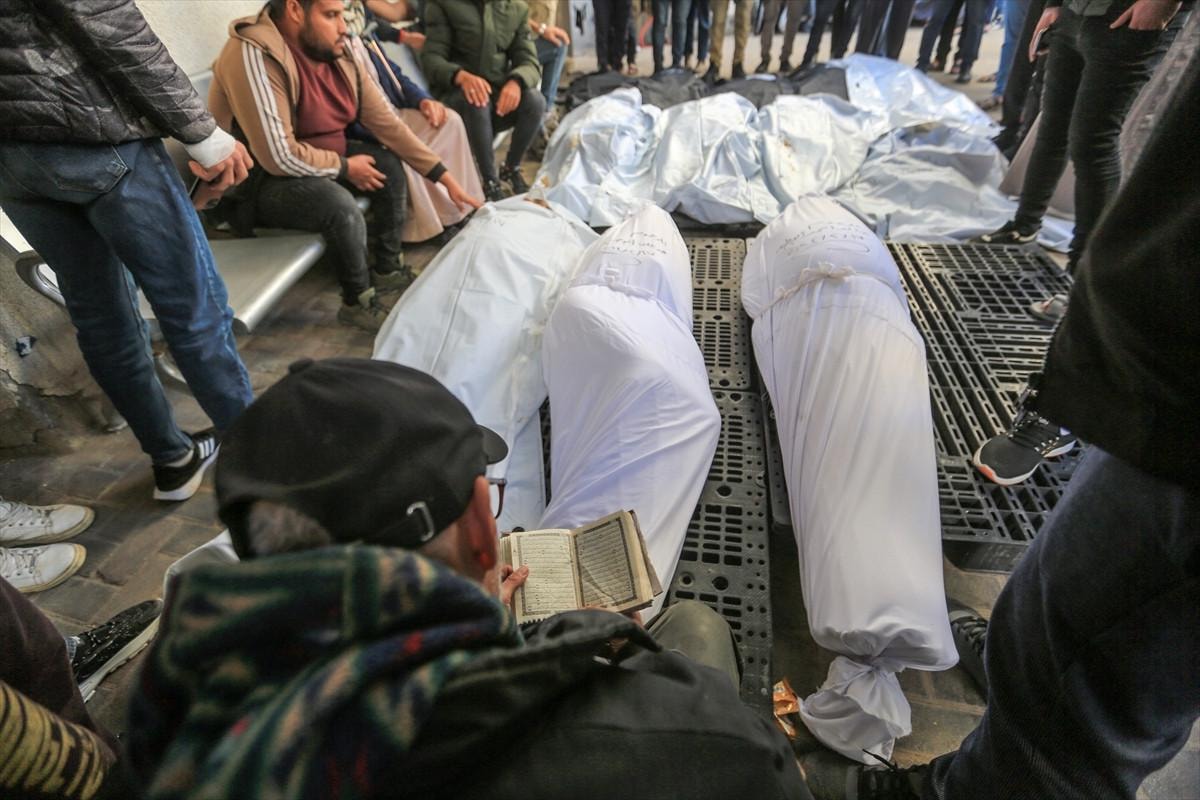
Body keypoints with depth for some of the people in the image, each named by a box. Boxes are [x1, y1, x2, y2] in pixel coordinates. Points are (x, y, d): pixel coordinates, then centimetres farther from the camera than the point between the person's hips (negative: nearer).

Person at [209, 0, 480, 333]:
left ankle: (387, 268, 15)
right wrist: (345, 167, -17)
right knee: (340, 204, -31)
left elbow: (386, 121, -3)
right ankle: (358, 302, -8)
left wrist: (446, 177, -7)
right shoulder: (254, 56, -28)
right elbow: (279, 157, -32)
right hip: (259, 182, -8)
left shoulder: (335, 52, -5)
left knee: (389, 162, 2)